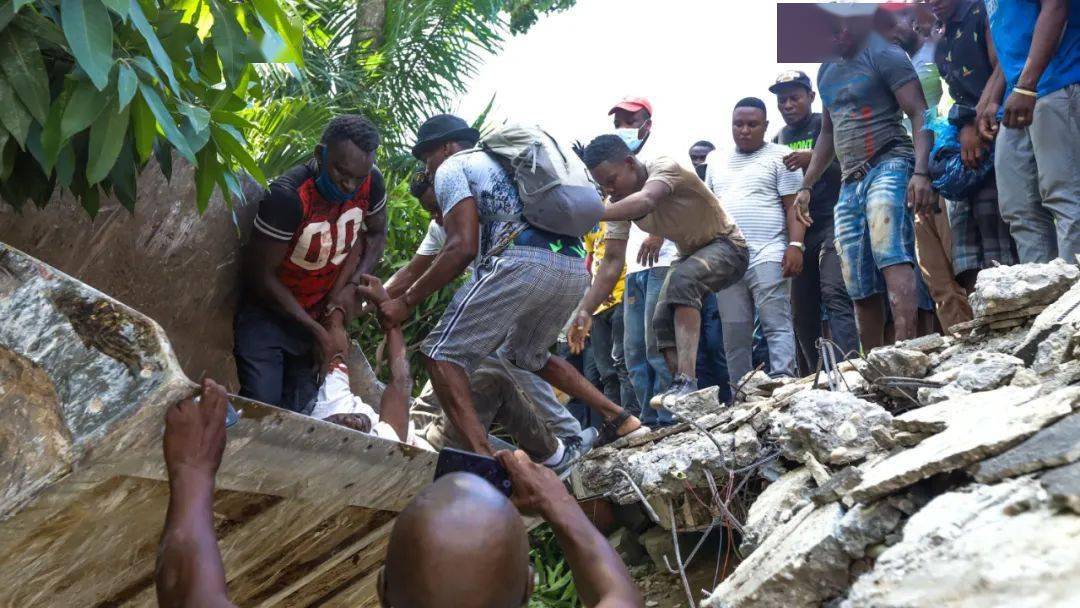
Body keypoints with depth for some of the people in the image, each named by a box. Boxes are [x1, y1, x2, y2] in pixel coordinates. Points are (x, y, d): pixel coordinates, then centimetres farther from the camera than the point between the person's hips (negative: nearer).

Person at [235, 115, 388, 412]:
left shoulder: (371, 183, -14)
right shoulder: (288, 196, -29)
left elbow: (375, 234, 6)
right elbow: (262, 275, -21)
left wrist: (351, 285, -10)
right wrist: (314, 329, -17)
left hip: (318, 314, 5)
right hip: (267, 313, -4)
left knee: (299, 408, 4)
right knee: (263, 406, -15)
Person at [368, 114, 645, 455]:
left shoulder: (452, 167, 12)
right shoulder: (501, 161, 37)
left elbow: (462, 248, -2)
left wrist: (406, 301, 3)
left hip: (523, 261, -8)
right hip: (575, 267, 8)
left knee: (442, 354, -2)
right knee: (526, 354, 30)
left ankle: (483, 459, -19)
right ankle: (619, 417, 23)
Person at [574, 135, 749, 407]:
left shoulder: (664, 167, -28)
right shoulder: (620, 204, -7)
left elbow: (645, 201, -50)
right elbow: (613, 261, -11)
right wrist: (585, 310, -22)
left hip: (726, 245, -8)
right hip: (690, 256, 8)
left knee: (682, 279, -35)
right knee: (663, 321, -7)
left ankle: (687, 382, -43)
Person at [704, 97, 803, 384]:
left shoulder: (779, 156, 5)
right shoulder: (716, 161, 20)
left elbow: (793, 205, -2)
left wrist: (795, 246, -15)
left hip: (767, 257, -5)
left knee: (777, 326, -10)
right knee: (734, 336, 5)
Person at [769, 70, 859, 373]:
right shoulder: (778, 140, 20)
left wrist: (814, 159, -19)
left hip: (832, 223, -6)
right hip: (796, 231, 6)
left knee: (835, 295, -21)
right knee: (802, 311, 4)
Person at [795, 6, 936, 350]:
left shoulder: (883, 55, -2)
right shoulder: (827, 71, 21)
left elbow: (919, 114, -10)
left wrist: (921, 172, -24)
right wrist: (807, 186, 26)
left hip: (888, 167, -8)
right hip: (849, 183, 8)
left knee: (892, 259, -27)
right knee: (860, 290, 4)